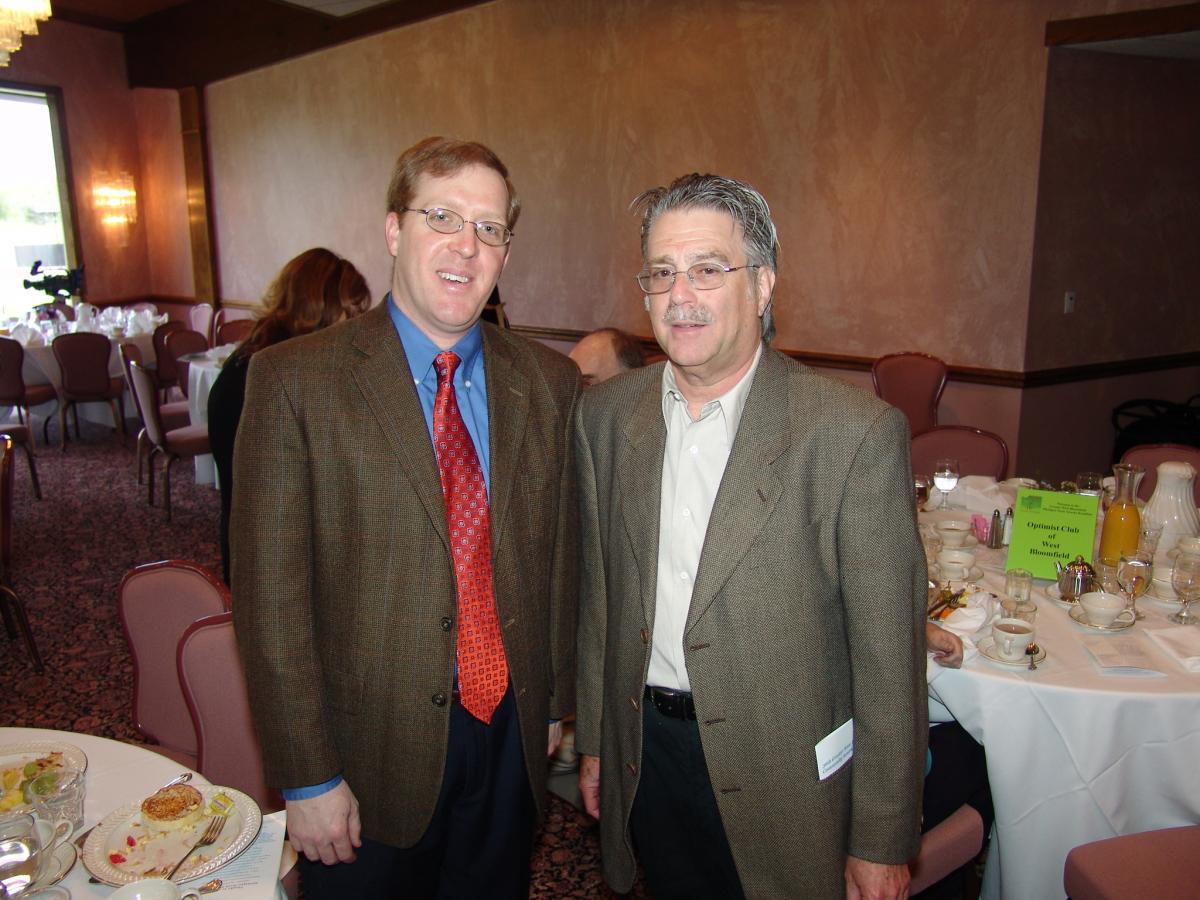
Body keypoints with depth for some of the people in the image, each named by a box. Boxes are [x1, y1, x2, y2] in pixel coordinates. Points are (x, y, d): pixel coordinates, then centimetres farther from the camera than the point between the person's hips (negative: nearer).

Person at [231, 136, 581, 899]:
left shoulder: (551, 382, -1)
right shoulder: (293, 379, -12)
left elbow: (562, 554, 4)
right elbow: (271, 593, -12)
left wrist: (556, 700, 9)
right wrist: (307, 777, -11)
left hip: (512, 738, 4)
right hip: (373, 749, -3)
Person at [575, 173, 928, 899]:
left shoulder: (858, 433, -17)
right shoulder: (605, 415, -2)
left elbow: (889, 657, -14)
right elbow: (598, 594, 6)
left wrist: (882, 842, -9)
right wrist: (593, 738, 11)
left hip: (782, 777, -3)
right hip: (646, 753, 4)